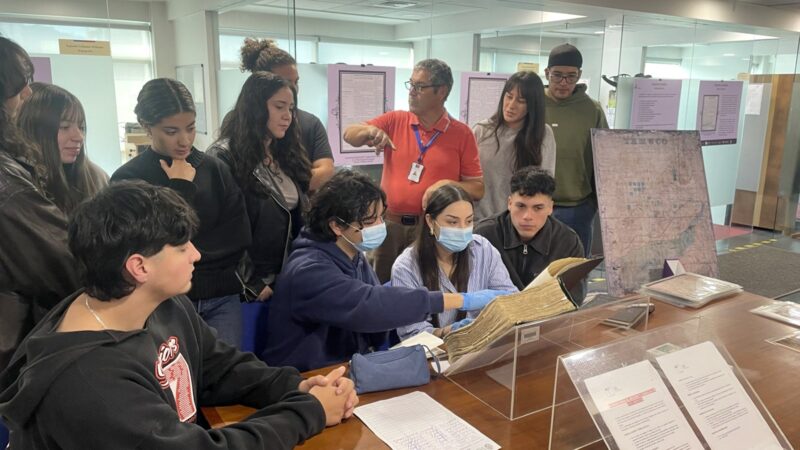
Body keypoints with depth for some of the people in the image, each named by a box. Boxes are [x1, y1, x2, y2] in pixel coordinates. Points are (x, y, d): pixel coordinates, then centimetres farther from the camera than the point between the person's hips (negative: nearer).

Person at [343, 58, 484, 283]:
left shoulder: (461, 134, -2)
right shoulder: (394, 120, 4)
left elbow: (477, 189, -1)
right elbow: (349, 135, 3)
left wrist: (447, 185, -19)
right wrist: (371, 131, -18)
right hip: (389, 223, 2)